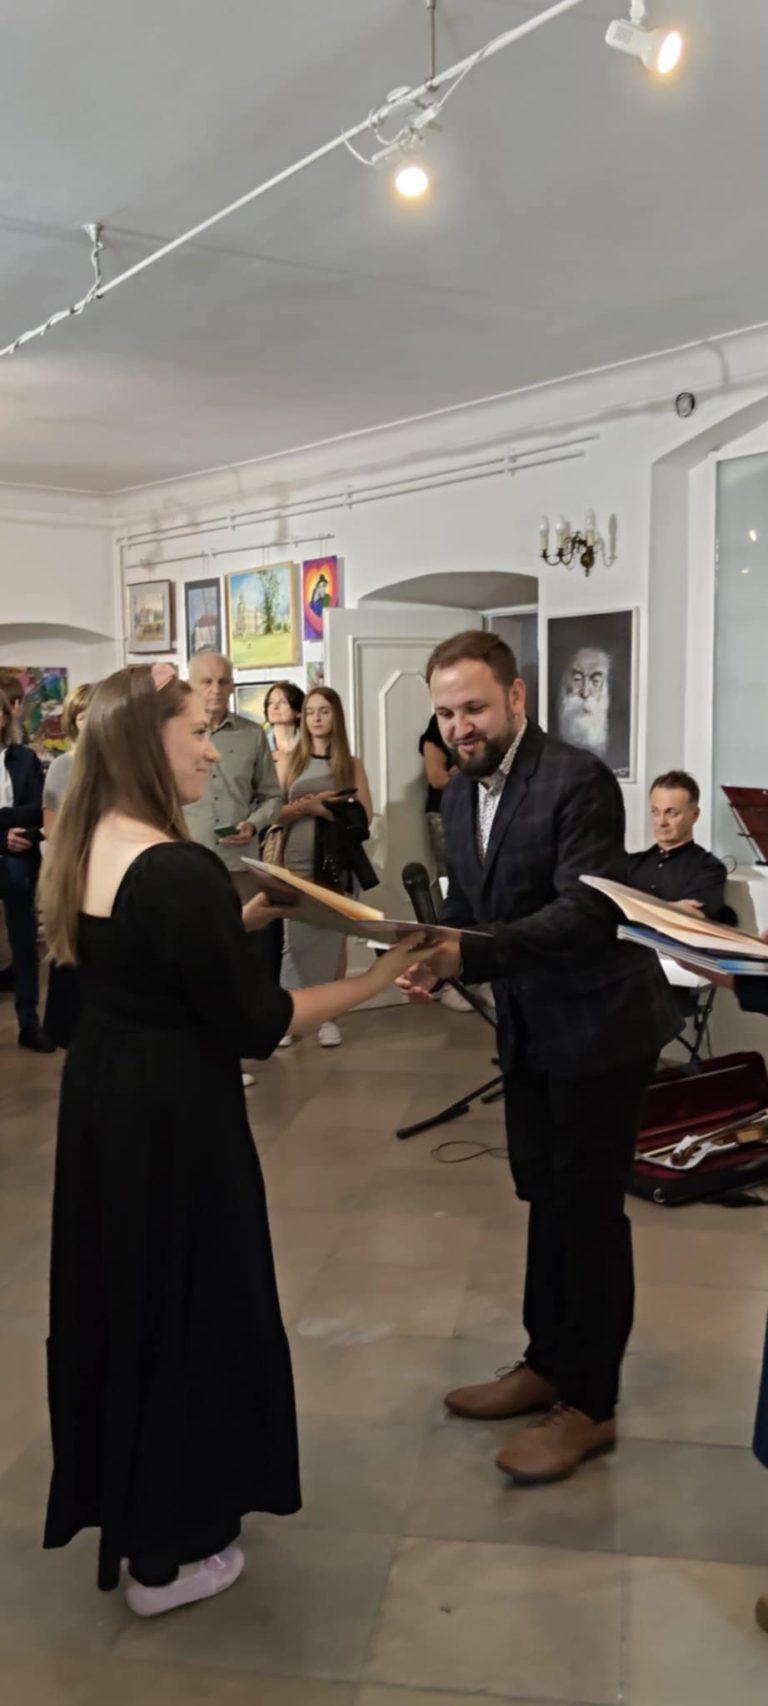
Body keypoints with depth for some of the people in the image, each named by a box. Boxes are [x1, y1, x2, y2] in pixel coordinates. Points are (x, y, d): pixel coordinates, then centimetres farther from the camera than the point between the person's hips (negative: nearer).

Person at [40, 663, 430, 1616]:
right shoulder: (178, 870, -25)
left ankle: (119, 1512, 42)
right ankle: (164, 1556, 26)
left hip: (102, 1100, 9)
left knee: (118, 1299, 22)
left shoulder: (88, 850, 3)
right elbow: (251, 1023, -21)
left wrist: (250, 915, 8)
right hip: (171, 1117, -9)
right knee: (185, 1313, 8)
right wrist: (378, 978, -16)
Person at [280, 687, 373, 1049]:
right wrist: (307, 805, -16)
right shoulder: (292, 762, 7)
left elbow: (365, 815, 0)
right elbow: (277, 812, 2)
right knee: (297, 939, -3)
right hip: (298, 861, 0)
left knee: (333, 937, 3)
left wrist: (326, 806, -14)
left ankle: (328, 1015, 10)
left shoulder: (351, 764, 6)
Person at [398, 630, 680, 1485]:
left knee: (588, 1211, 2)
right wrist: (435, 958, -11)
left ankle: (589, 1405, 17)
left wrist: (468, 957, -39)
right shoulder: (460, 795, 5)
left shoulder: (577, 780, -21)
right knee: (546, 1203, 19)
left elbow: (588, 911, -30)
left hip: (597, 1025, -8)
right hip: (530, 1029, 8)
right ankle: (547, 1365, 35)